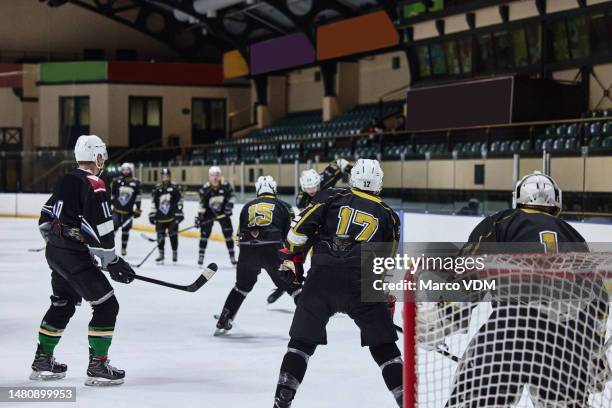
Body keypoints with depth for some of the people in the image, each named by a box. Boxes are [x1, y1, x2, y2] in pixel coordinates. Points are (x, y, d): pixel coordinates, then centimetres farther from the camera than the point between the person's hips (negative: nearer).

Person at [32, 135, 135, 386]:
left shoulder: (65, 181, 11)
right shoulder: (94, 186, -15)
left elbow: (45, 219, 17)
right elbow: (100, 230, -20)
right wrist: (112, 262, -11)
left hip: (55, 252, 9)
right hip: (75, 257, -9)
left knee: (62, 304, 23)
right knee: (106, 306, -4)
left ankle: (43, 360, 30)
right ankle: (98, 366, -5)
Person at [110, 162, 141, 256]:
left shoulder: (136, 183, 0)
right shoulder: (116, 181, -1)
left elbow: (138, 198, 4)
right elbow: (111, 195, 6)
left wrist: (137, 209, 1)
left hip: (128, 212, 0)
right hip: (116, 210, 0)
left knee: (125, 230, 5)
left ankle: (124, 248, 17)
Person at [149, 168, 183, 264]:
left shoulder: (175, 188, -2)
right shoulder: (157, 189, 4)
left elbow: (179, 201, -2)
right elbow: (153, 202, 9)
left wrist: (179, 213, -7)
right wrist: (152, 214, 6)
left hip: (172, 217, -2)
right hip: (160, 217, 2)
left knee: (173, 235, -2)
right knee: (160, 236, 0)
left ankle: (175, 253, 14)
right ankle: (161, 255, 10)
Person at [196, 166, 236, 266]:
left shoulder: (226, 185, -17)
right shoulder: (205, 188, -19)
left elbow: (231, 195, 0)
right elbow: (202, 204, -13)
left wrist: (229, 206, -8)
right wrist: (199, 217, -16)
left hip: (223, 212, 1)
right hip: (209, 213, -1)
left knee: (228, 233, 0)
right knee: (204, 233, -7)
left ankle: (232, 256, 7)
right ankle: (201, 256, 3)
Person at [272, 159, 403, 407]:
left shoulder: (334, 200, 11)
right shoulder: (387, 215, 15)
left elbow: (301, 229, 5)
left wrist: (292, 253, 23)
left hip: (322, 277, 0)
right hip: (362, 284, 0)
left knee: (302, 339, 12)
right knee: (383, 345, 11)